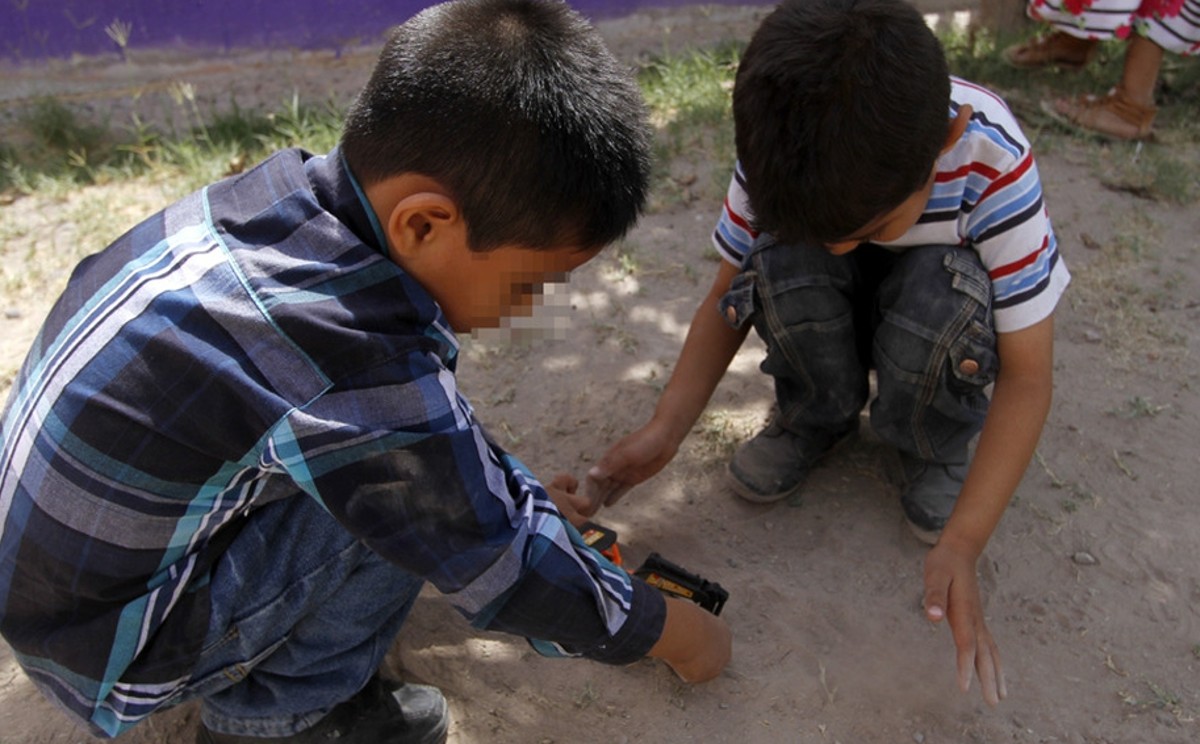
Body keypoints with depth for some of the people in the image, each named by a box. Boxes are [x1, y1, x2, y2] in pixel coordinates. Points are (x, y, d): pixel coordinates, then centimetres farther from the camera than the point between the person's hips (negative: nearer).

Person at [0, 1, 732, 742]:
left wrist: (519, 490, 13)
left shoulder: (297, 193, -11)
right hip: (112, 644, -7)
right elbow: (503, 567, -22)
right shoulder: (355, 360, -35)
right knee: (414, 485, -22)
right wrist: (669, 631, -5)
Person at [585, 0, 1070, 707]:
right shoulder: (779, 152, -28)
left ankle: (934, 449, -7)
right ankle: (818, 418, -5)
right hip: (834, 306, 2)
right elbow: (727, 294, -15)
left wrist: (960, 545, -40)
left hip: (939, 303, -1)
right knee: (781, 260, -33)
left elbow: (1027, 378, -31)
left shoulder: (993, 163, -35)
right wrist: (665, 428, -29)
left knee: (945, 294, -38)